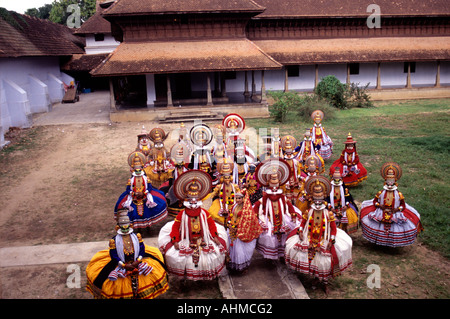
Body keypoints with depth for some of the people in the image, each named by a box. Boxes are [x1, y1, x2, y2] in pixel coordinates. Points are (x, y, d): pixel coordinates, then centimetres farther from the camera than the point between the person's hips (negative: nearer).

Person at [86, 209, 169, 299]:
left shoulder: (136, 236, 5)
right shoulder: (114, 240, -2)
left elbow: (142, 249, 4)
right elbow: (113, 255, -4)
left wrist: (137, 261, -10)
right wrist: (124, 265, -11)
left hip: (137, 263, 1)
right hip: (121, 266, -1)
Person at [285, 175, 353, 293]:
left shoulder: (328, 213, -6)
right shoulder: (308, 212, -1)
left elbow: (333, 228, -3)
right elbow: (303, 222, 10)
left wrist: (331, 241, -10)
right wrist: (300, 232, -6)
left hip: (324, 242, -2)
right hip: (308, 240, 2)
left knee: (325, 262, -2)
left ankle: (325, 283, 24)